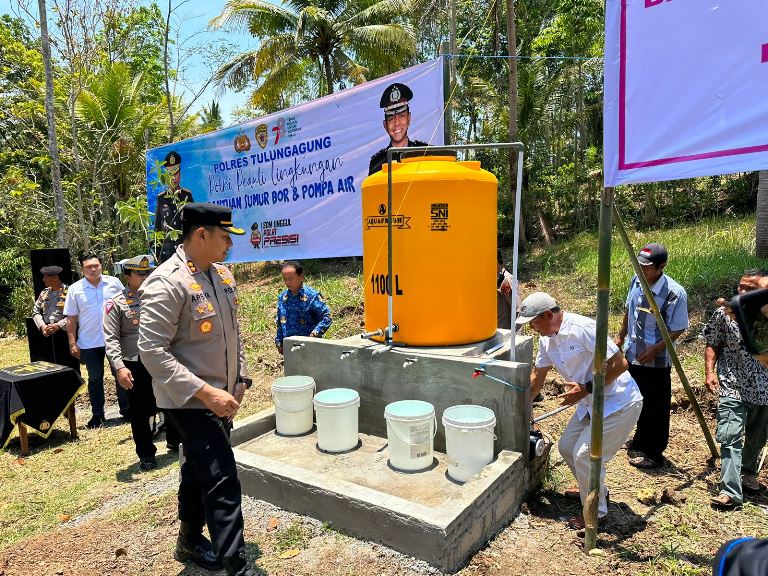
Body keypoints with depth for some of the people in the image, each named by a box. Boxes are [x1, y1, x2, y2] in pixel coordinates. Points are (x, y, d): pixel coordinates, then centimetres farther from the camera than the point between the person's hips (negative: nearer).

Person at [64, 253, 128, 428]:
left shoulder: (114, 282, -1)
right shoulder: (75, 289, -1)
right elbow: (71, 318, 1)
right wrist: (73, 343, -2)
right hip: (89, 343, 0)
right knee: (95, 379, 12)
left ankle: (126, 409, 22)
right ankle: (97, 414, 24)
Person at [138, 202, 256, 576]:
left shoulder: (223, 275, 6)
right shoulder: (166, 283, -20)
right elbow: (152, 350, -23)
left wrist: (240, 377, 9)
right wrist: (206, 392, -26)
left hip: (220, 397, 8)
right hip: (189, 401, -8)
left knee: (199, 471, 23)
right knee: (222, 482, -6)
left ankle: (189, 541, 42)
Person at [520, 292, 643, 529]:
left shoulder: (583, 329, -27)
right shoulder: (546, 339, 0)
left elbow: (619, 364, -25)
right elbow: (537, 377, 11)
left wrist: (586, 389, -26)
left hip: (618, 403, -9)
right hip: (590, 404, 9)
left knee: (584, 455, -8)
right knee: (566, 447, 15)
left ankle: (596, 512, 16)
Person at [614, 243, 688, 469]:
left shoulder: (675, 293, -23)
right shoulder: (636, 281, -3)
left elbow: (677, 329, -16)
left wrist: (655, 350, -23)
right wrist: (621, 337, 17)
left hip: (656, 361, -6)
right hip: (633, 354, 7)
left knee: (656, 407, 7)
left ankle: (654, 453, 25)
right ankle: (640, 442, 42)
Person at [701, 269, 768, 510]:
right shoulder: (724, 313, -8)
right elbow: (712, 344, -1)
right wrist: (710, 371, -11)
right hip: (732, 388, -3)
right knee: (730, 438, -12)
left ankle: (748, 472, 46)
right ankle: (730, 491, -9)